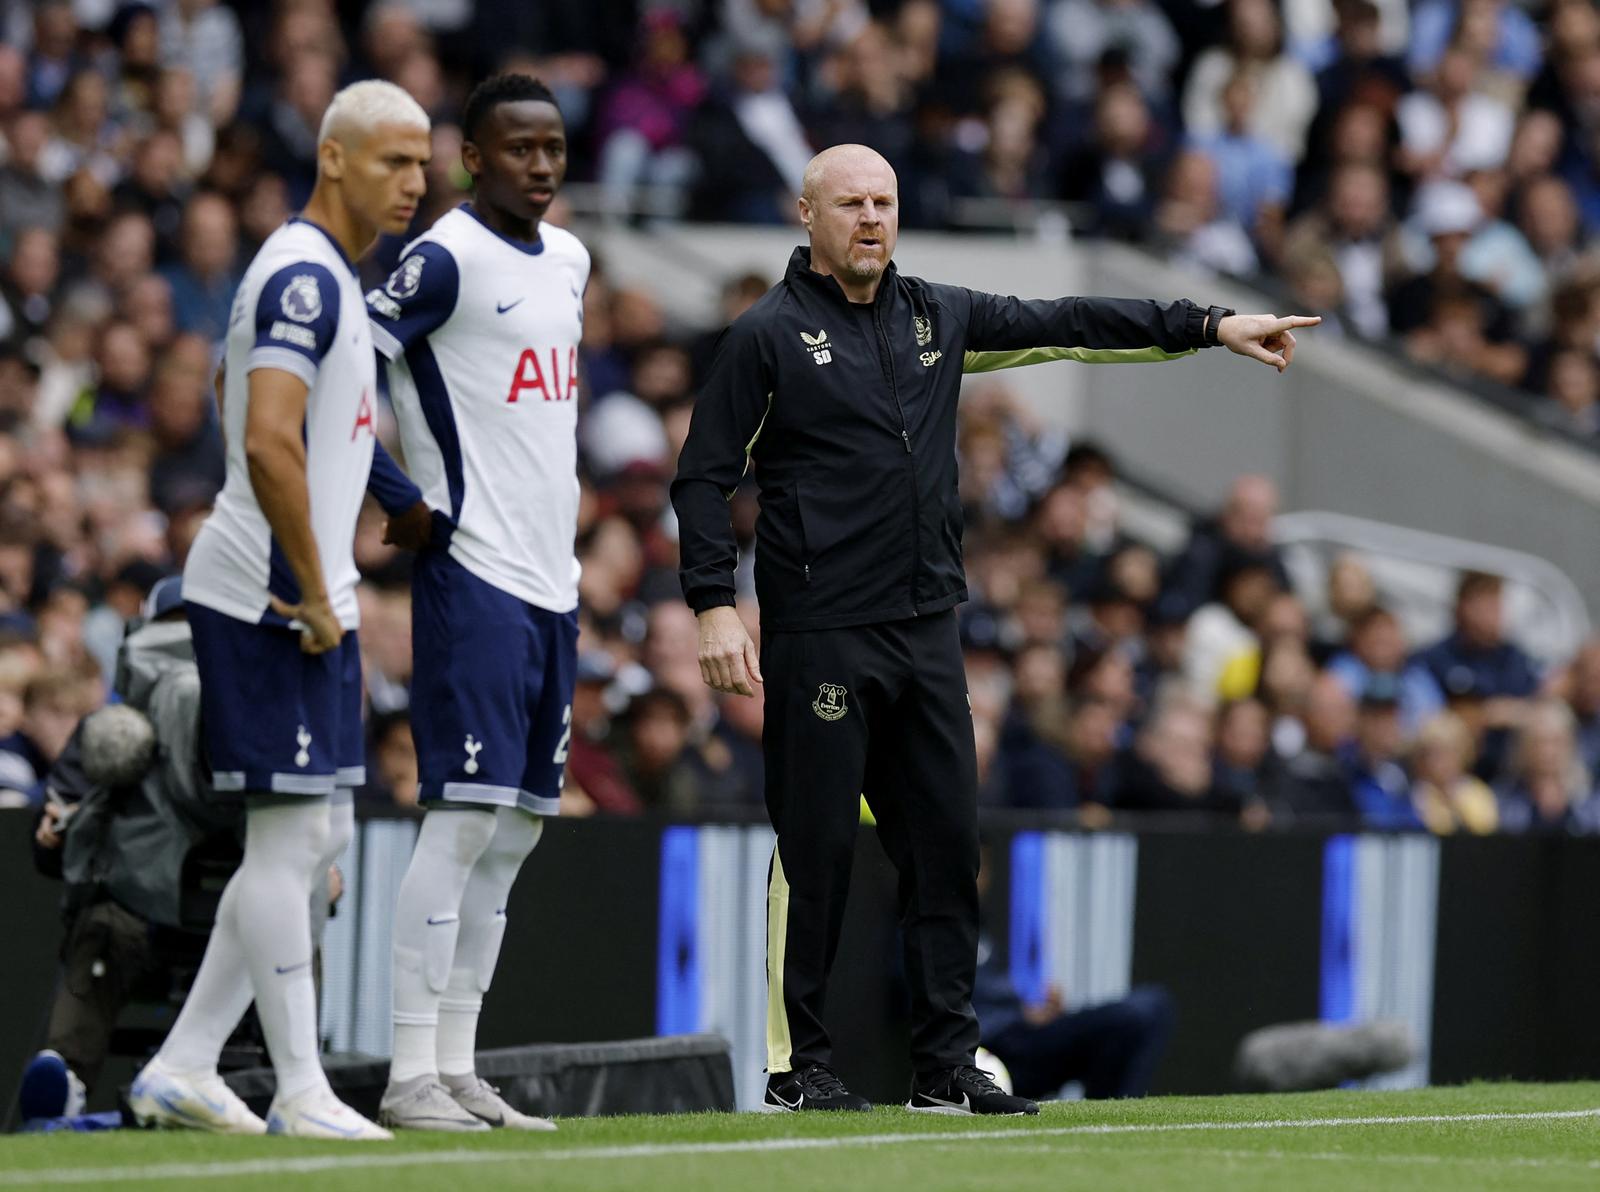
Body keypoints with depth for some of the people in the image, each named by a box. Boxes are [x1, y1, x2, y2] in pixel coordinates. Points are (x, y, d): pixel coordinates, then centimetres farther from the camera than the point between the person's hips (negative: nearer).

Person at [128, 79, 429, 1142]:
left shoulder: (325, 277, 18)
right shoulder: (305, 276, -14)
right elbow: (266, 444, -25)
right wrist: (315, 595, -19)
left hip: (306, 603, 10)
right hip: (273, 599, -10)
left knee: (314, 842, 12)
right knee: (288, 837, -6)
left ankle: (184, 1069, 15)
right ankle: (301, 1092, -3)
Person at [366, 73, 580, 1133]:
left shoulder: (568, 259, 15)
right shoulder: (446, 260, -10)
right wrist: (409, 507, -14)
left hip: (553, 579, 9)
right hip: (474, 577, -9)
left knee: (517, 829, 8)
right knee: (466, 816, -12)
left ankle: (459, 1068, 11)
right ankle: (412, 1076, -12)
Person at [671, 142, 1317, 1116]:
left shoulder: (940, 318, 14)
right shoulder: (769, 336, -2)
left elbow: (1064, 326, 19)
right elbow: (705, 478, -4)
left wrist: (1211, 327, 15)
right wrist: (715, 605, -14)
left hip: (928, 630, 6)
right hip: (821, 636, -6)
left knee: (948, 847, 5)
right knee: (816, 852, -4)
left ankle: (948, 1067, 10)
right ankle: (797, 1067, 5)